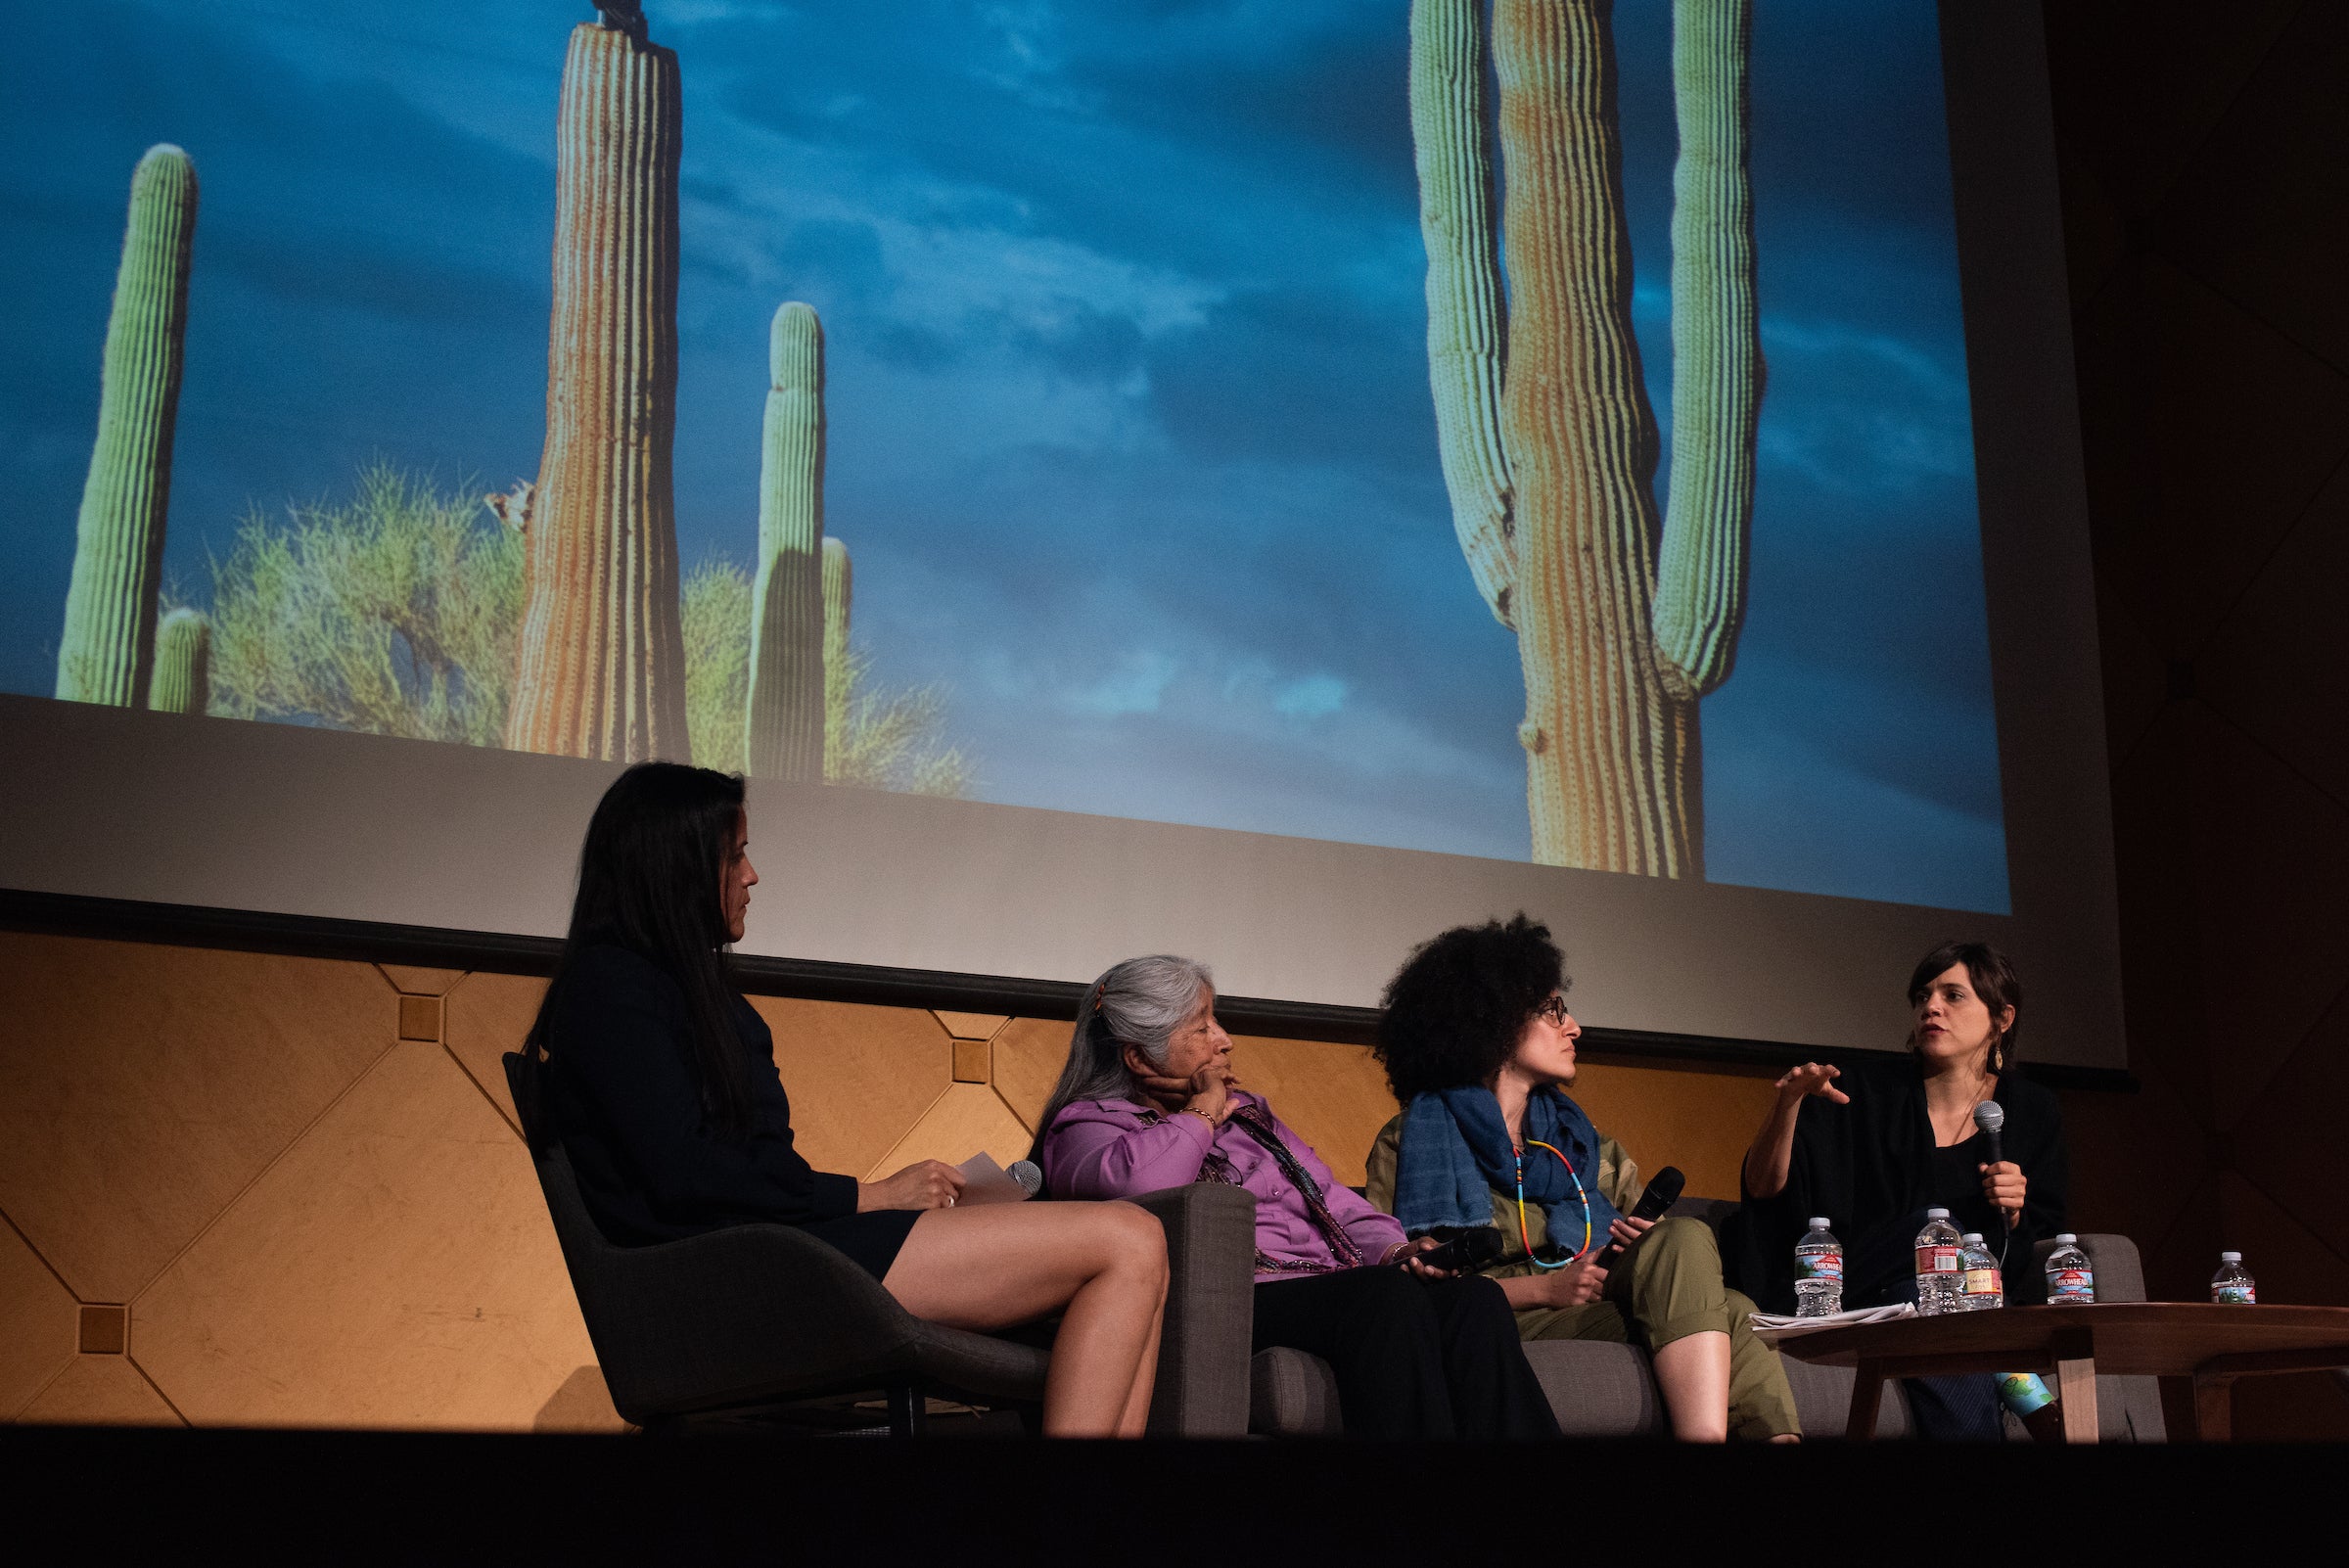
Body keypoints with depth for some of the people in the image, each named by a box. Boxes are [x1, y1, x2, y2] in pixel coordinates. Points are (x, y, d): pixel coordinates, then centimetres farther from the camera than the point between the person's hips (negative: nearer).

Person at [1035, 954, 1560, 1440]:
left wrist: (1394, 1248, 6)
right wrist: (1203, 1107, -1)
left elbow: (1333, 1200, 29)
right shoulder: (1088, 1124, 6)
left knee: (1475, 1299, -22)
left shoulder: (1246, 1110, 31)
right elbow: (1137, 1182, -20)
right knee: (1391, 1297, -34)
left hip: (1334, 1293, 7)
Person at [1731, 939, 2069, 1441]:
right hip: (1858, 1296, -1)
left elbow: (2045, 1240, 11)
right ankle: (2015, 1380, -33)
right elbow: (1763, 1189, -6)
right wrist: (1789, 1101, -22)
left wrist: (2015, 1211, -11)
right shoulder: (1865, 1090, 2)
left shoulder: (2033, 1112, 10)